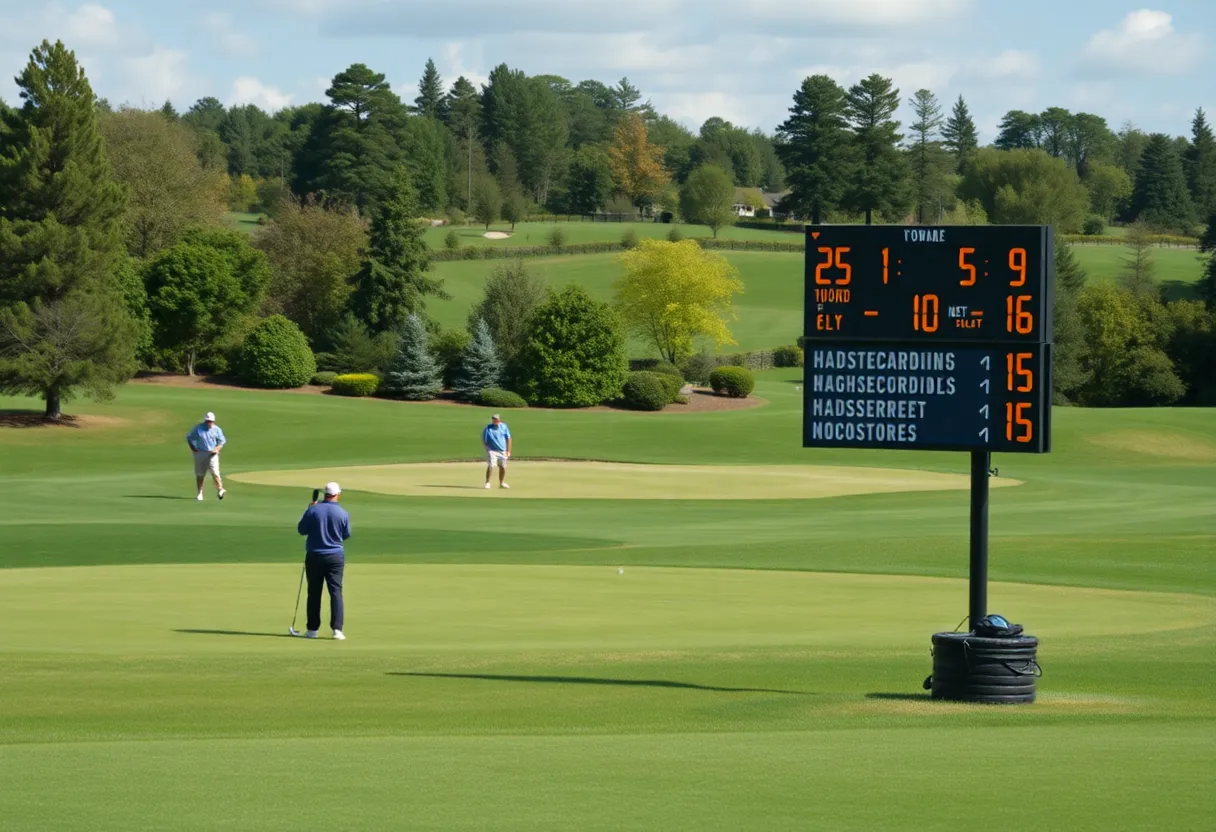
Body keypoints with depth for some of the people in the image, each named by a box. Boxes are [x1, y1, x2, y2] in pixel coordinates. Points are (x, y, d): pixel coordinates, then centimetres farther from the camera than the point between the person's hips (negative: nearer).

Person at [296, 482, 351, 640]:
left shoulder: (313, 511, -10)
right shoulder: (343, 514, -7)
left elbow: (301, 530, 2)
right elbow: (346, 535, 6)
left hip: (314, 556, 0)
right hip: (335, 556, 0)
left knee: (314, 593, 8)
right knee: (336, 591, 1)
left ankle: (312, 629, 10)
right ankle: (337, 629, -9)